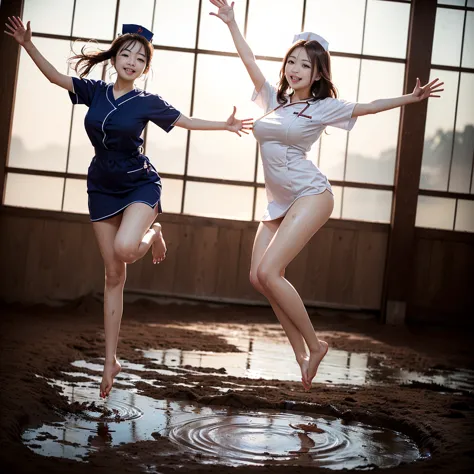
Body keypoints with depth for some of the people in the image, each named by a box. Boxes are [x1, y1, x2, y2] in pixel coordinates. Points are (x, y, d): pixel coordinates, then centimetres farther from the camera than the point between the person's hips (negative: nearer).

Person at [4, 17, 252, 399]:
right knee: (114, 275, 2)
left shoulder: (147, 103, -7)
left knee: (125, 249, -33)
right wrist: (27, 44, -1)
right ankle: (111, 360, 8)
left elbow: (186, 121, 4)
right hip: (103, 188, 3)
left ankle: (152, 234, 6)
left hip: (140, 185, -3)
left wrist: (225, 126, -3)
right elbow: (54, 76, 7)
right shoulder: (95, 91, 1)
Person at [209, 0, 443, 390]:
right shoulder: (273, 99, 12)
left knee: (268, 272, -19)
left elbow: (369, 107, 0)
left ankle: (314, 344, -4)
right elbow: (249, 60, 18)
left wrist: (411, 98, -8)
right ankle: (301, 352, 6)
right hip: (278, 201, 6)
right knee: (258, 276, -4)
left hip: (310, 196, -6)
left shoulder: (324, 107, -1)